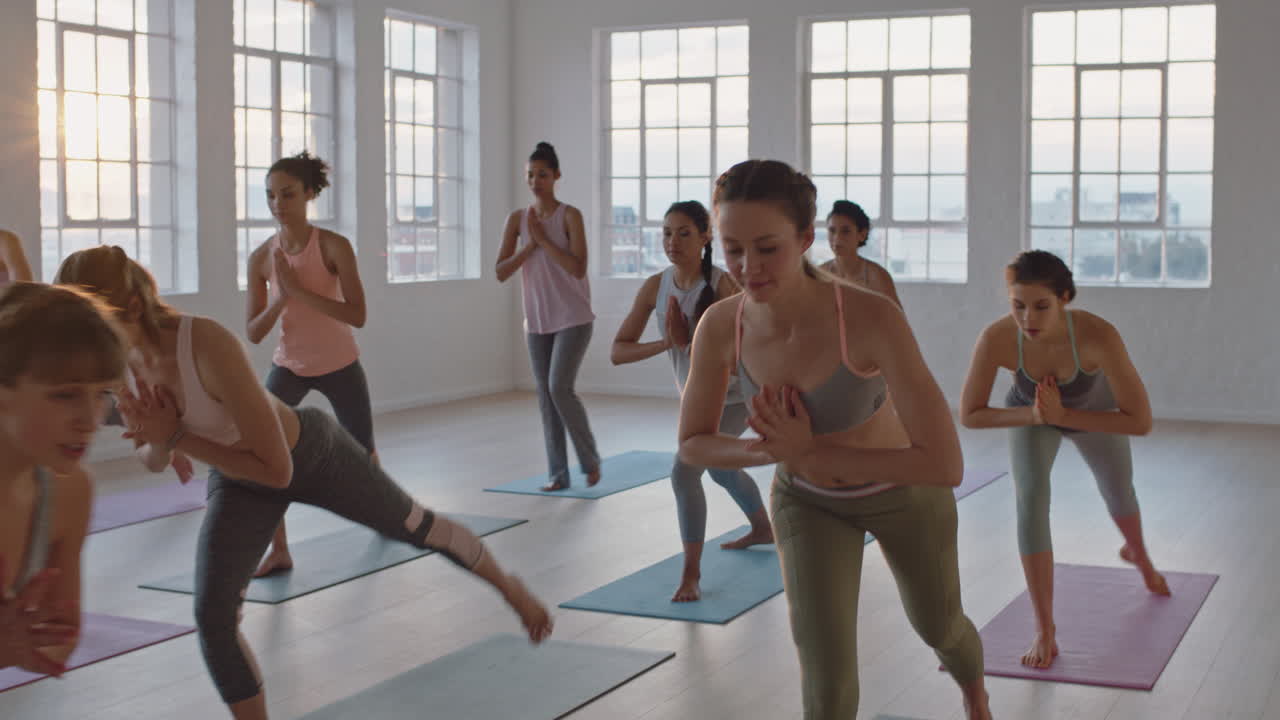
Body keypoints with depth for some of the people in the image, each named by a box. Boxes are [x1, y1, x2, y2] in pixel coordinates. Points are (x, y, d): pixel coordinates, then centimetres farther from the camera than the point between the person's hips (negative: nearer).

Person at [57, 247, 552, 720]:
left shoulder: (209, 346, -41)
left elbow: (277, 469, -35)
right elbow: (155, 463, -3)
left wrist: (177, 435, -34)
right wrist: (151, 438, -27)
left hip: (311, 453, -5)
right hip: (238, 479, 5)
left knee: (415, 528, 18)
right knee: (212, 616, -11)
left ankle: (509, 587, 49)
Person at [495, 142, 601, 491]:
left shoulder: (570, 215, -9)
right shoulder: (517, 219, 3)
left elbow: (578, 268, -18)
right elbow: (500, 272, -2)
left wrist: (544, 239, -16)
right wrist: (530, 245, -13)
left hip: (572, 318, -5)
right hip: (537, 321, 5)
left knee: (560, 388, -14)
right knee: (545, 396, 4)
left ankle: (590, 459, 7)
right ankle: (558, 473, 12)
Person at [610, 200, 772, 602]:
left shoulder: (723, 285, -27)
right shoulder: (655, 287, -13)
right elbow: (618, 352, -14)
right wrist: (667, 342, -30)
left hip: (732, 396, -7)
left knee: (685, 472, -21)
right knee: (721, 469, 28)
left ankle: (691, 572, -6)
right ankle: (763, 529, 56)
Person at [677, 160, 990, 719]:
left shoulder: (874, 316, -41)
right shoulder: (720, 325, -29)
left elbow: (947, 466, -40)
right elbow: (693, 444, -12)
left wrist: (812, 452, -39)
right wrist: (769, 450, -32)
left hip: (902, 489, -1)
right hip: (809, 500, 2)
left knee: (938, 628, 26)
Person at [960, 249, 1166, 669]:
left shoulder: (1099, 335, -46)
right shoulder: (996, 338, -41)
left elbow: (1142, 422, -40)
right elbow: (969, 415, -26)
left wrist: (1062, 416, -42)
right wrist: (1032, 416, -38)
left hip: (1093, 411, 1)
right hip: (1030, 415, 0)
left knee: (1118, 492, 25)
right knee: (1031, 500, -25)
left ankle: (1138, 554, 62)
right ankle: (1045, 631, -15)